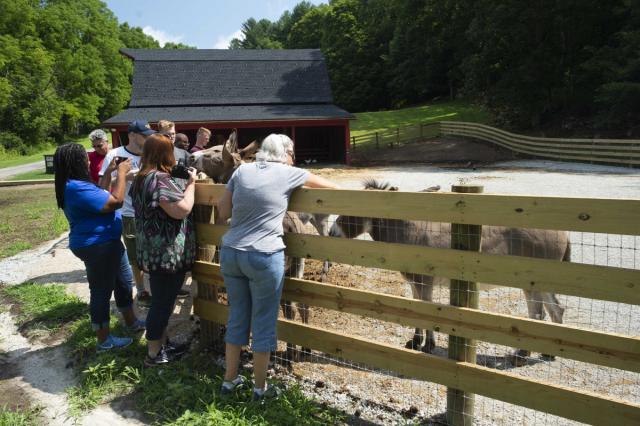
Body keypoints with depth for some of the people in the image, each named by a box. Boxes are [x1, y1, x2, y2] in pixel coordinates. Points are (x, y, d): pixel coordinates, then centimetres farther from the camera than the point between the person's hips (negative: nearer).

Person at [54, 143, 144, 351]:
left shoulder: (73, 185, 8)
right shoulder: (78, 188, -26)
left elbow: (100, 194, 22)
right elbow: (116, 201, -27)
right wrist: (122, 173, -16)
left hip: (104, 242, 11)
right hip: (97, 246, -11)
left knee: (122, 282, 22)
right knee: (102, 291, 3)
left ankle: (131, 321, 37)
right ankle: (104, 340, 17)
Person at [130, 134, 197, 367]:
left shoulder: (142, 178, 11)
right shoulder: (160, 179, -21)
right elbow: (182, 210, -27)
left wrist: (182, 181, 13)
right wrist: (190, 183, -13)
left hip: (152, 251, 10)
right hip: (167, 253, -10)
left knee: (161, 300, 21)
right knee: (162, 303, 3)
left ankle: (162, 343, 35)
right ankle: (154, 354, 16)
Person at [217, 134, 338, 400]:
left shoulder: (242, 171, 10)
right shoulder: (288, 174, 0)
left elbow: (223, 213, 11)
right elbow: (326, 184, 16)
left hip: (230, 253, 5)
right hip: (264, 257, -5)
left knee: (237, 317, 18)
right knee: (263, 322, 9)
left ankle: (229, 380, 31)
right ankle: (260, 388, 22)